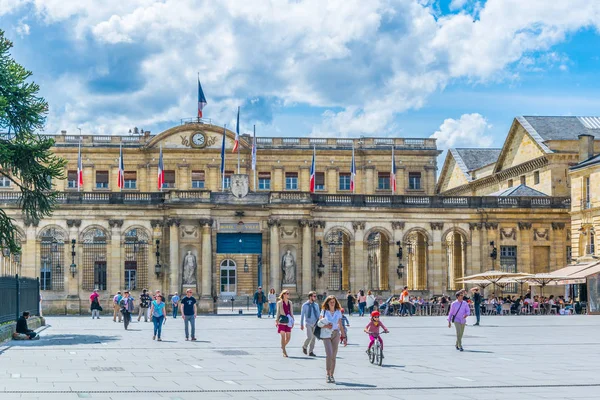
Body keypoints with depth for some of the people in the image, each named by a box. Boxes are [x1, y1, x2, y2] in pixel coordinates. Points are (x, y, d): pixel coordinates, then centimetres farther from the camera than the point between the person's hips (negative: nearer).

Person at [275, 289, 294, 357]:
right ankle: (284, 352, -2)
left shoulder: (290, 303, 11)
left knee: (288, 337, 4)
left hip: (288, 322, 4)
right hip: (281, 322, -4)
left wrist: (292, 321, 11)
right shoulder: (279, 303, 0)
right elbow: (278, 312, 2)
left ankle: (283, 347, 31)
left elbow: (291, 312, 15)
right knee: (283, 336, -7)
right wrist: (276, 321, -4)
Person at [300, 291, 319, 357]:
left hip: (315, 324, 4)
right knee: (310, 337, -17)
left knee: (313, 338, 4)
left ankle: (311, 352, 13)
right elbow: (302, 315, 1)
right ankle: (304, 347, 10)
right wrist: (301, 324, -1)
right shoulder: (305, 305, -3)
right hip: (308, 323, -4)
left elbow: (318, 314, 13)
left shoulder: (316, 305, 8)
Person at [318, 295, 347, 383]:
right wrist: (326, 326, -16)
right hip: (326, 335, -2)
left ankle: (332, 375, 12)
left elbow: (340, 326, 12)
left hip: (336, 334, 2)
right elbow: (319, 324, 3)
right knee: (329, 354, -16)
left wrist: (344, 337, 10)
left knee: (334, 356, 3)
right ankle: (328, 375, -7)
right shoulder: (324, 312, 4)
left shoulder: (338, 312, 9)